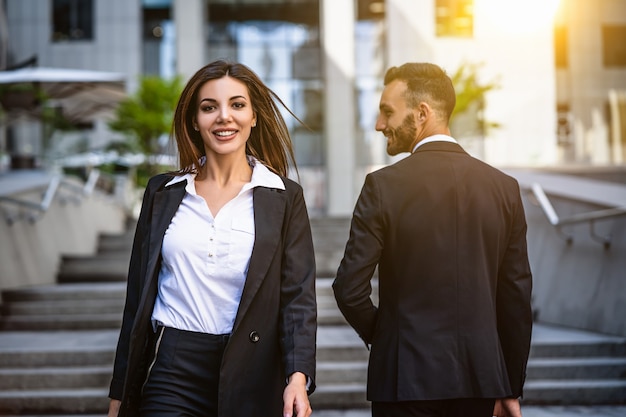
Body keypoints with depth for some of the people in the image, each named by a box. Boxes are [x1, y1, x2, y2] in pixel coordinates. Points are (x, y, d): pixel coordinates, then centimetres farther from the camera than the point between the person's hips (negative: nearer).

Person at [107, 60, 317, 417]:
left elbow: (298, 297, -5)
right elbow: (138, 297, 9)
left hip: (249, 376, -1)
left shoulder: (285, 197, 1)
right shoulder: (163, 192, 7)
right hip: (171, 374, 1)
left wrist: (298, 376, -21)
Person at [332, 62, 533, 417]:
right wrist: (511, 388, 11)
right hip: (479, 375, 4)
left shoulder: (384, 185, -10)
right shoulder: (504, 187, 1)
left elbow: (350, 288, -11)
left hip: (407, 374, -4)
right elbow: (517, 297, 3)